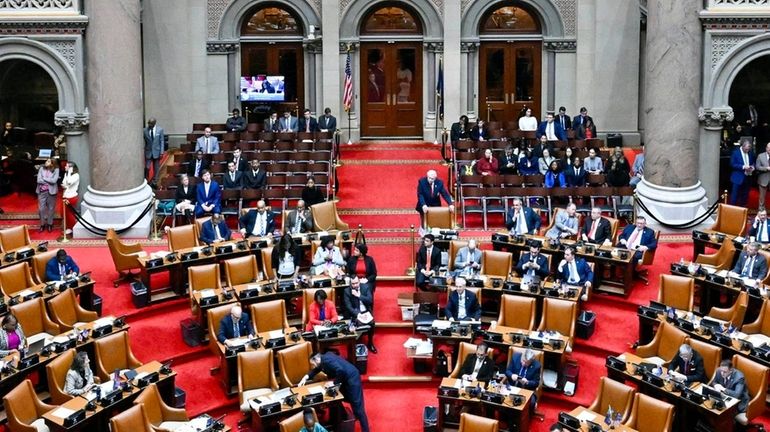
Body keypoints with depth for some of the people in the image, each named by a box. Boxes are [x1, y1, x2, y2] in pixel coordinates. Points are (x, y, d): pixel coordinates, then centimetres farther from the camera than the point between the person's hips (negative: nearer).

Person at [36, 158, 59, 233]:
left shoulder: (56, 170, -5)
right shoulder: (41, 169, 1)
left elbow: (54, 180, -16)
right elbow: (39, 180, -7)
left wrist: (44, 178, -10)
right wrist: (49, 181, -12)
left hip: (51, 191, -2)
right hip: (42, 191, 2)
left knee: (51, 208, 7)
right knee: (42, 209, 4)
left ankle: (50, 224, 20)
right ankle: (42, 224, 16)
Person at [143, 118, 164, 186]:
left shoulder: (160, 130, -6)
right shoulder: (145, 130, -6)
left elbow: (162, 141, -2)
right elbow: (143, 142, 0)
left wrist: (161, 152, -6)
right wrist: (143, 151, -2)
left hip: (157, 152, 1)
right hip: (148, 152, -1)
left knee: (156, 168, 8)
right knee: (147, 167, -5)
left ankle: (154, 182, 19)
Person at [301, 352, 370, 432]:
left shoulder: (327, 360, -20)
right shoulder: (323, 360, 12)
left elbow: (340, 370, -30)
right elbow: (315, 370, 26)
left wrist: (334, 383, -18)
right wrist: (306, 377, 10)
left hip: (352, 378, -11)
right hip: (345, 379, 11)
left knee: (357, 406, -8)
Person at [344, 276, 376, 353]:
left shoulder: (366, 287, -2)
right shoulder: (347, 291, -6)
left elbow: (370, 300, -10)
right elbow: (348, 306, -11)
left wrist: (358, 295, -19)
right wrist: (358, 314, -24)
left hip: (366, 311, 2)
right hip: (355, 313, -2)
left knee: (371, 322, -26)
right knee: (359, 323, -31)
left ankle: (370, 343, -4)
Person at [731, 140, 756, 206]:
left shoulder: (751, 152, 5)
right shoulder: (736, 152, -10)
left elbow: (753, 162, 17)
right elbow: (732, 164, -13)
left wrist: (753, 166, -6)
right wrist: (743, 167, -23)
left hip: (747, 177, 5)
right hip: (738, 177, -5)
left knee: (745, 195, 12)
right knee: (735, 195, -1)